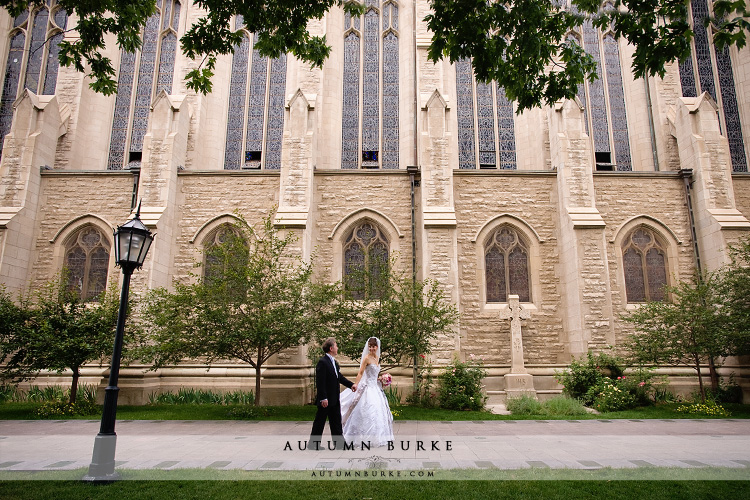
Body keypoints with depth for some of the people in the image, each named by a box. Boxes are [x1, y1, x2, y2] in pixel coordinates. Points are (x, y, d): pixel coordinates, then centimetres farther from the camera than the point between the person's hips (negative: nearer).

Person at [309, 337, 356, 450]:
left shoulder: (334, 362, 11)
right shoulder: (322, 362, -18)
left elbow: (339, 377, 21)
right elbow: (320, 382, -21)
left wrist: (351, 384, 11)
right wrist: (323, 398, -24)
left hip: (334, 399, 9)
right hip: (326, 400, -9)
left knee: (336, 421, 14)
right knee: (320, 421, 4)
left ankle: (338, 442, 22)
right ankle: (313, 443, 16)